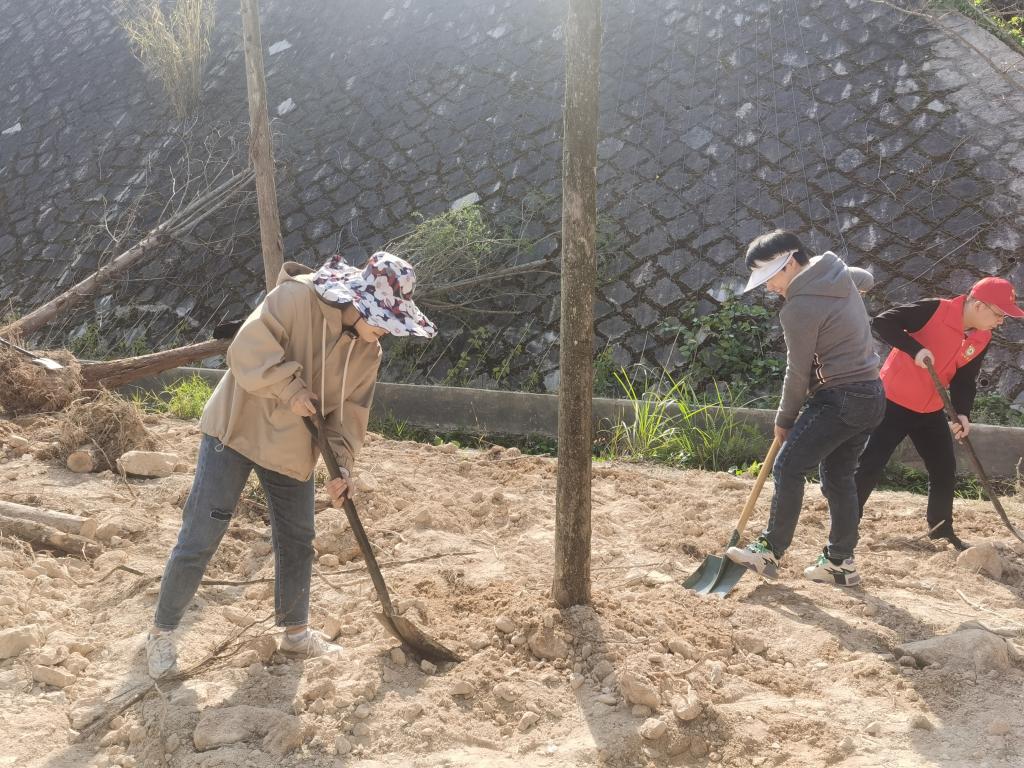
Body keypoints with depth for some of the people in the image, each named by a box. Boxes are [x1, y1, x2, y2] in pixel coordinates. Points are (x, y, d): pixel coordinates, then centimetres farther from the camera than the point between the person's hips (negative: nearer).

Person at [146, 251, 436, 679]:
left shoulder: (367, 352, -1)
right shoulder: (296, 296, -22)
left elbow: (350, 412, 4)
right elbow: (249, 348, -28)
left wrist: (341, 464, -8)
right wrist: (290, 390, -29)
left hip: (294, 450, 6)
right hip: (237, 431, -6)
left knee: (297, 542, 13)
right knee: (199, 539, -3)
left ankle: (295, 631, 32)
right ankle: (162, 632, 14)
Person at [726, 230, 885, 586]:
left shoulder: (799, 309, -17)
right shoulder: (840, 274, 9)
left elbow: (799, 373, -12)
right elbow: (867, 279, 35)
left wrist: (784, 419, 0)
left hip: (840, 399, -10)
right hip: (871, 396, 10)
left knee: (788, 467, -8)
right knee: (839, 477, 14)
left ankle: (770, 551, -6)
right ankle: (841, 562, 18)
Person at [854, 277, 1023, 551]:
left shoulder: (982, 340, 0)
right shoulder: (936, 310, -21)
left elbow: (965, 381, 5)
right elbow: (883, 322, -24)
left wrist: (962, 413, -13)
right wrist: (916, 349, -34)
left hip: (930, 411, 7)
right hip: (893, 402, -7)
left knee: (944, 469, 14)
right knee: (870, 467, -9)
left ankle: (941, 528, 33)